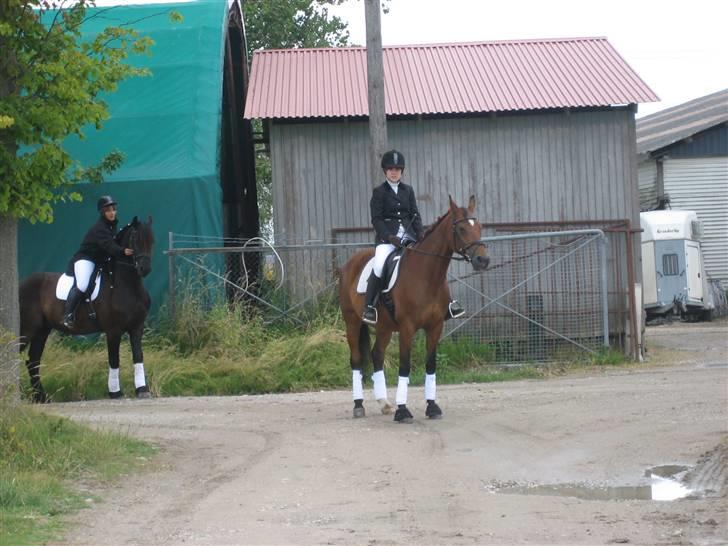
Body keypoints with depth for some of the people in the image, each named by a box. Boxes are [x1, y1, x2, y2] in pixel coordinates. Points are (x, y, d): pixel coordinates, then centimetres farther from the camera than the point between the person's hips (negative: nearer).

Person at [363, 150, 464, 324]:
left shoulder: (408, 190, 15)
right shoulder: (379, 192, 2)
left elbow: (415, 215, 11)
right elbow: (376, 219, -5)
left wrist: (420, 234, -5)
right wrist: (390, 237, -17)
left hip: (408, 234, 4)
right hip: (386, 235, -4)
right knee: (380, 266, -29)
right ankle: (368, 307, -21)